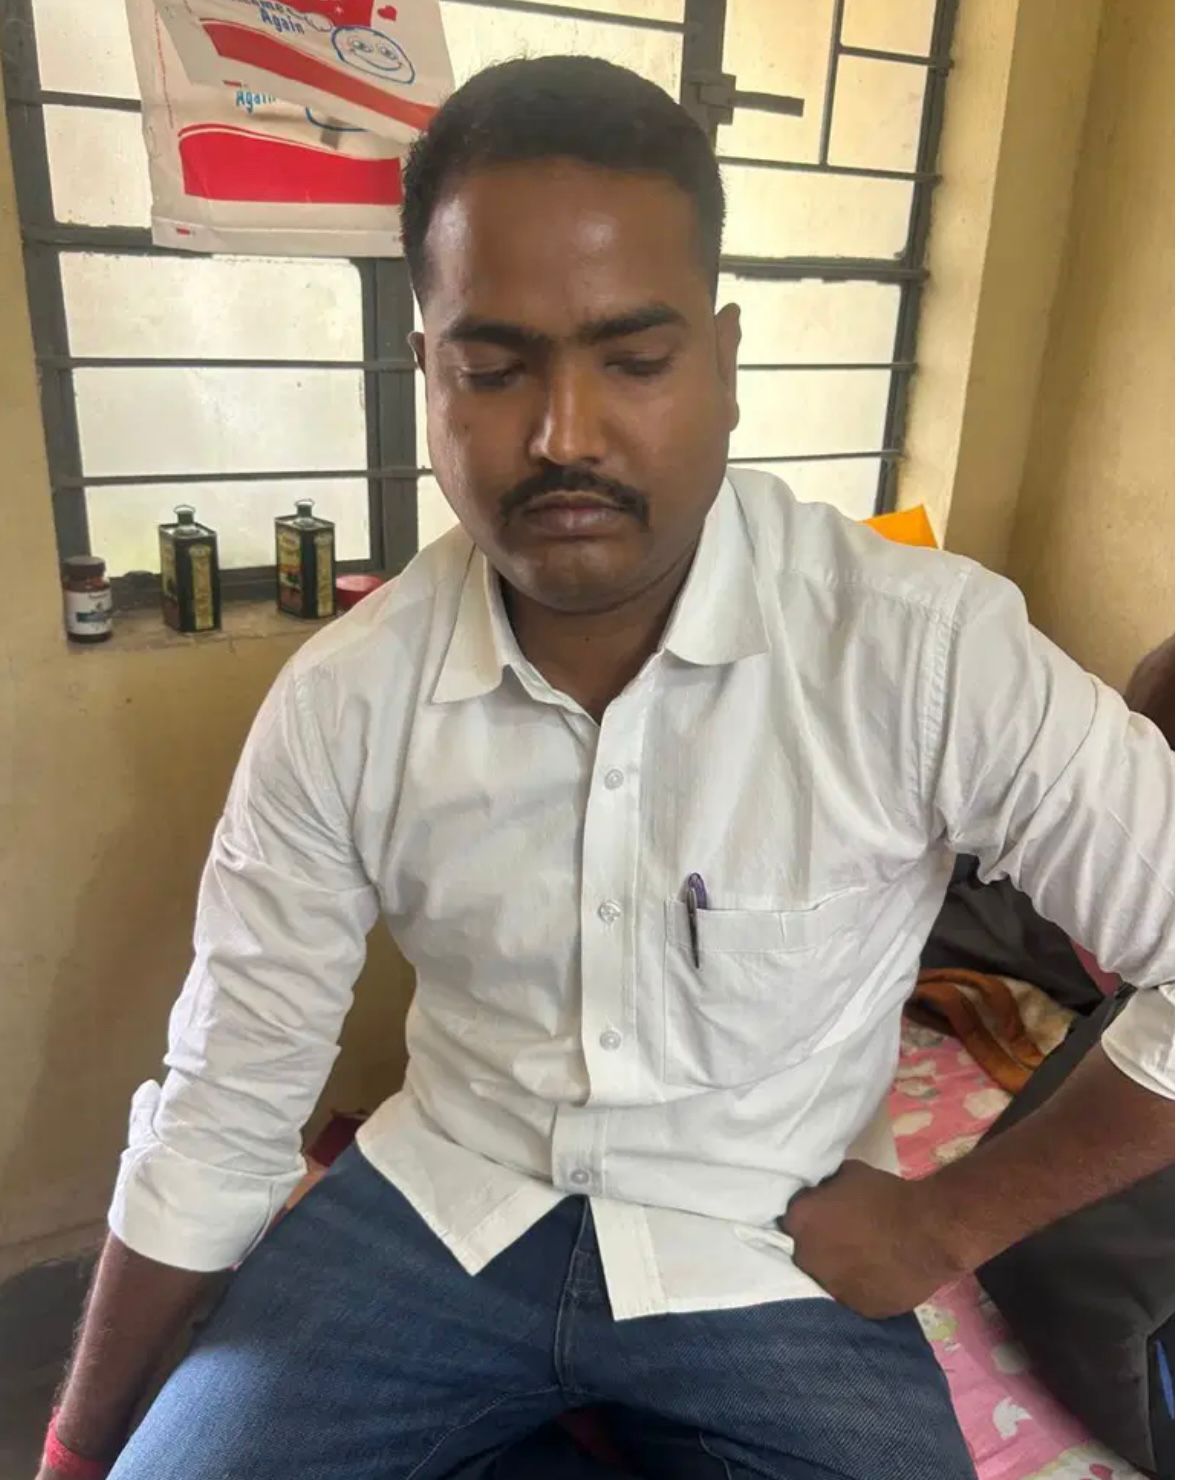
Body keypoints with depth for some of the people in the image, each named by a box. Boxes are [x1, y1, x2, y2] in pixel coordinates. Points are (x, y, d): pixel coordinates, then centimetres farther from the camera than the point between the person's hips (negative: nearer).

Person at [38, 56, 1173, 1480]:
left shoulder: (928, 649, -21)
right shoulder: (339, 704, -12)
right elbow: (222, 1113, -2)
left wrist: (949, 1222, -8)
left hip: (771, 1262, -1)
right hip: (439, 1207, 3)